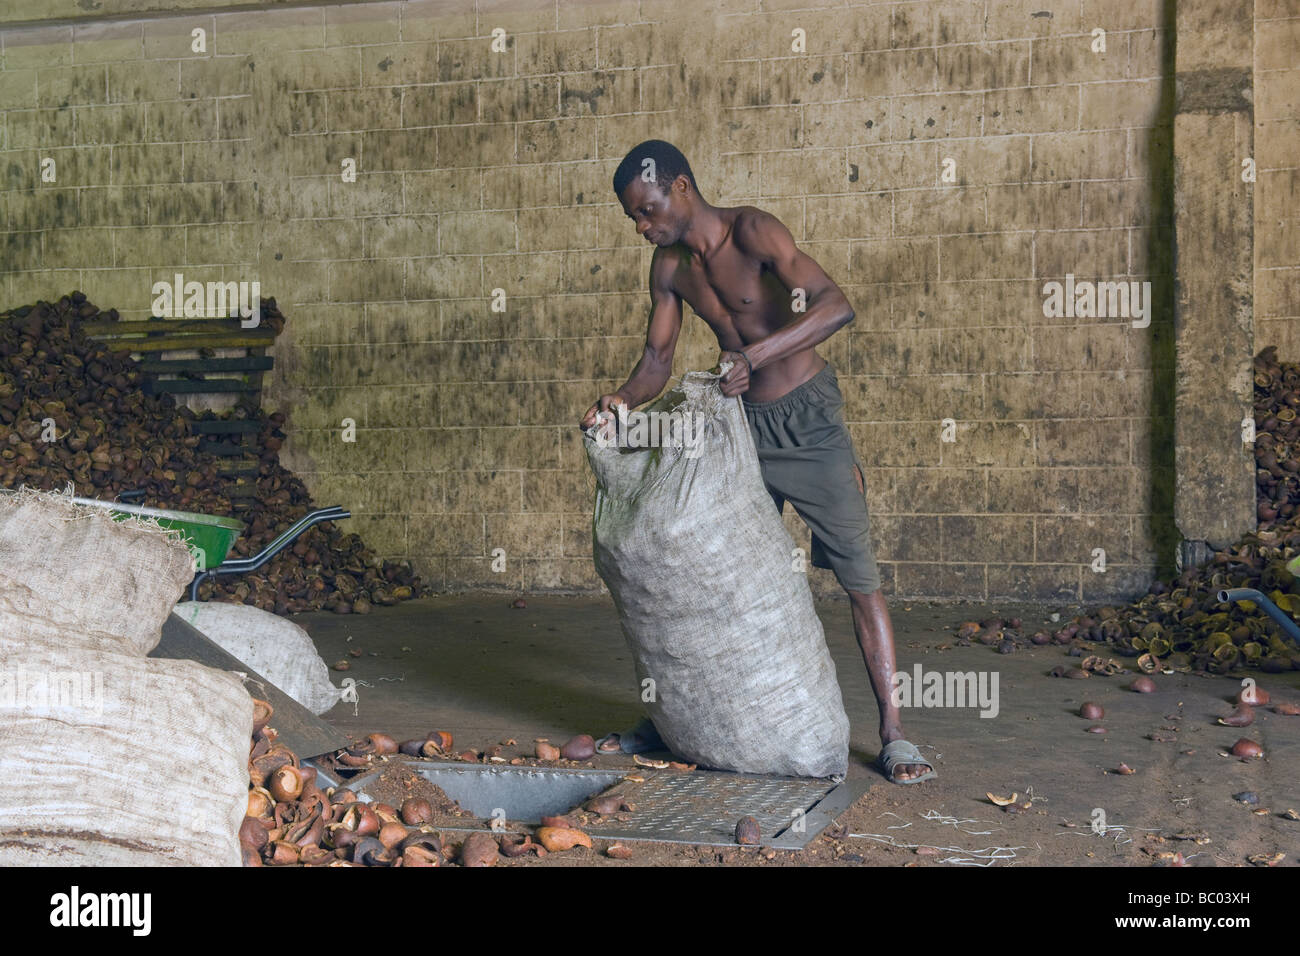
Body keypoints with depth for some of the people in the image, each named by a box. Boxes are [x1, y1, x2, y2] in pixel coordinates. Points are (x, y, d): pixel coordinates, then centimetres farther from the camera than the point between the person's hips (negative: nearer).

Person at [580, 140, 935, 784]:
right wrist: (619, 403, -14)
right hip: (742, 423, 6)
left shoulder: (751, 231, -19)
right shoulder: (670, 266, 1)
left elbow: (835, 306, -30)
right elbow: (658, 360, 6)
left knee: (858, 575, -5)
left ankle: (894, 736, 0)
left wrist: (753, 354, -41)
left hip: (808, 421, -6)